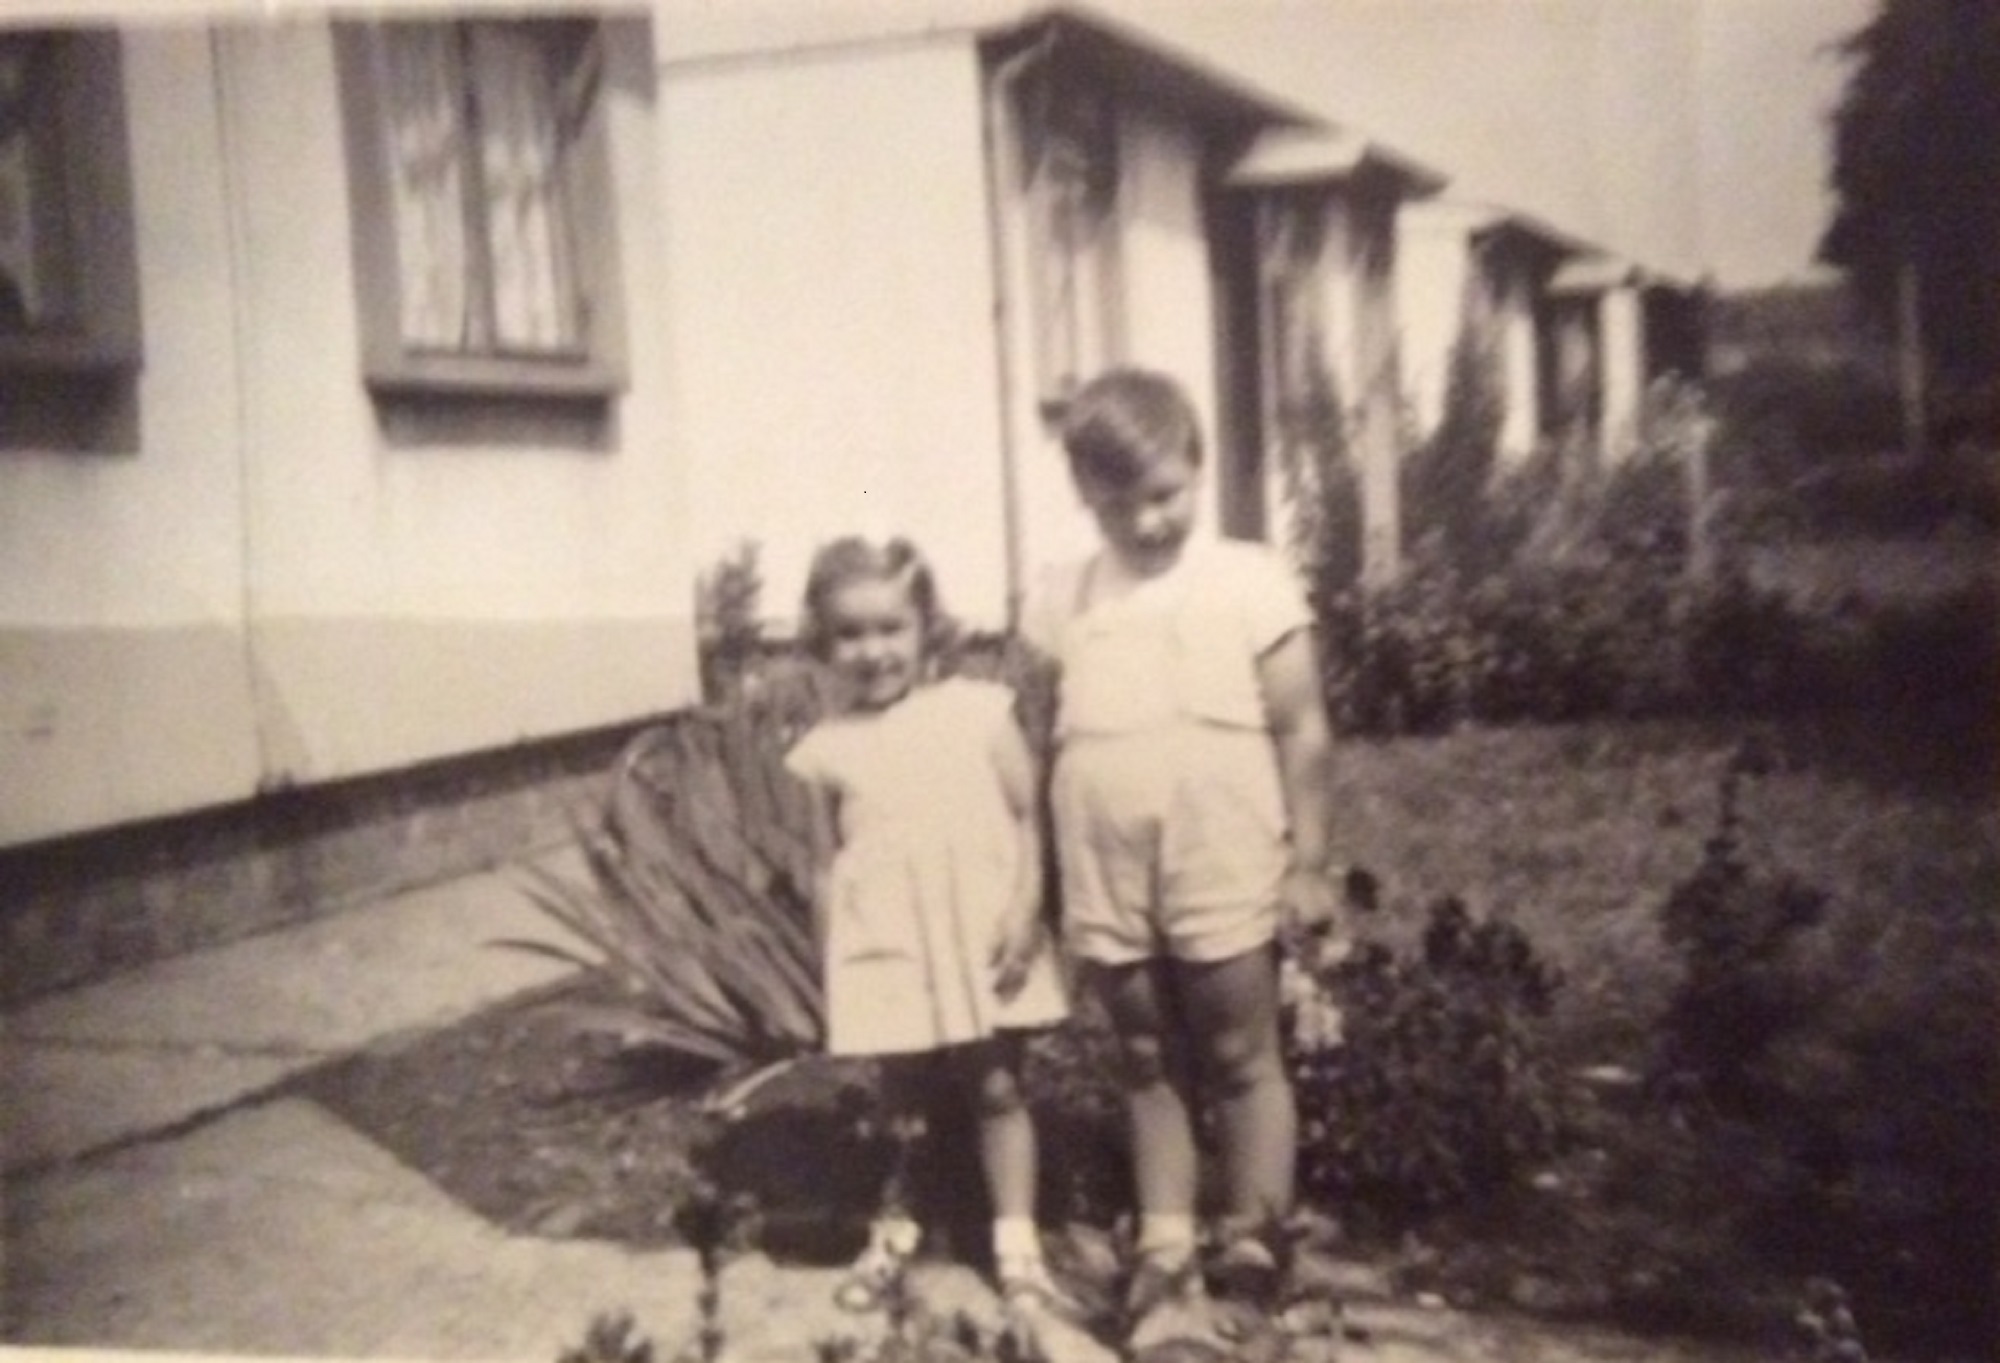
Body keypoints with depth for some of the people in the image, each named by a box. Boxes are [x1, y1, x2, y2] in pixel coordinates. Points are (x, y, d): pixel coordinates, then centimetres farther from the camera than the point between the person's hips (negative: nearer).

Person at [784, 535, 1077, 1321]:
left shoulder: (979, 711, -4)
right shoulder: (828, 749, 0)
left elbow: (1029, 818, -3)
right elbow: (828, 867, 5)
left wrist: (1024, 912, -12)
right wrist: (833, 965, 4)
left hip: (983, 938, -1)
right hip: (887, 950, 1)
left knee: (997, 1087, 7)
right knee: (902, 1097, 14)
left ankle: (1017, 1250, 18)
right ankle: (891, 1233, 34)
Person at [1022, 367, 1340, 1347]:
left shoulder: (1250, 582, -5)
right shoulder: (1059, 604, 4)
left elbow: (1302, 732, -3)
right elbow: (1044, 748, 7)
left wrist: (1309, 862, -5)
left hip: (1224, 875, -3)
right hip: (1107, 887, 3)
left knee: (1241, 1057, 9)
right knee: (1148, 1066, 13)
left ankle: (1251, 1242, 21)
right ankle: (1166, 1254, 23)